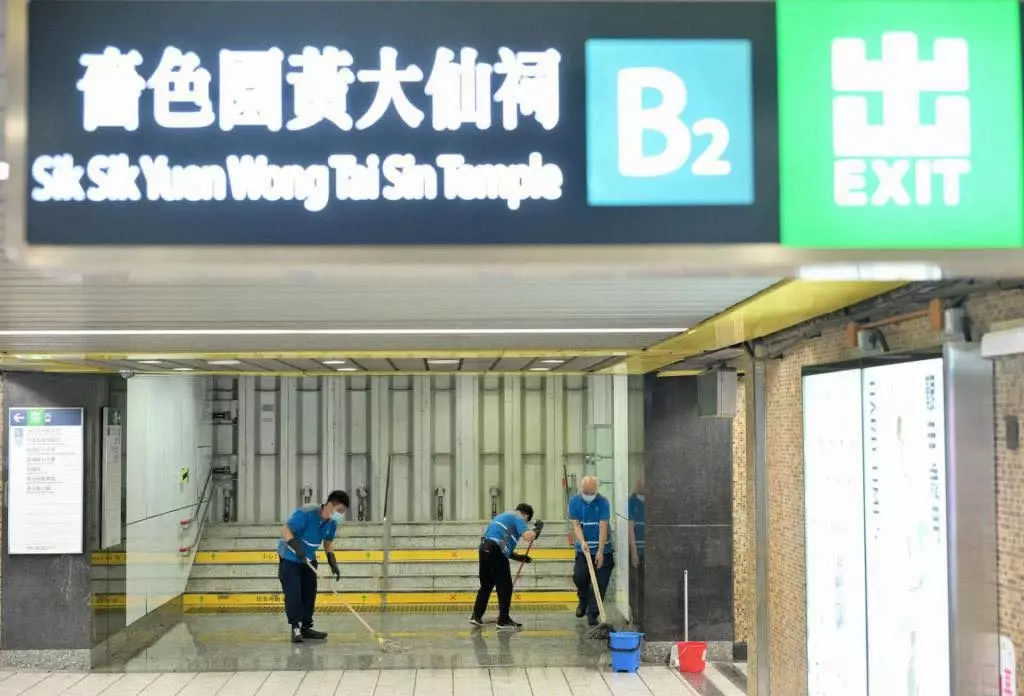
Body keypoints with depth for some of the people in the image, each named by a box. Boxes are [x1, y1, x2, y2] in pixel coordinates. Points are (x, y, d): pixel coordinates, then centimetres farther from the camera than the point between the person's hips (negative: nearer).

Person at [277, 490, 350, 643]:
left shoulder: (332, 522, -6)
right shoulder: (306, 513, -28)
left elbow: (328, 542, 10)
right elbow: (285, 530, -26)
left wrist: (333, 563, -1)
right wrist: (296, 546, -39)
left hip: (309, 559, 7)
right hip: (290, 558, -7)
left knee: (309, 593, 7)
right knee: (293, 593, -10)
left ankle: (306, 627, 16)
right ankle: (295, 627, 0)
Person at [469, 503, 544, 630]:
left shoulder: (505, 516, 29)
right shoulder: (518, 518, 2)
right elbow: (528, 536, -14)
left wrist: (519, 557, 29)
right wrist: (538, 528, 5)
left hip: (484, 548, 9)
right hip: (495, 551, -9)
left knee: (486, 585, 19)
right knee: (505, 586, 1)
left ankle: (476, 616, 21)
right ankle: (503, 620, 3)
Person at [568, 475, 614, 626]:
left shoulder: (603, 502, -9)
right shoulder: (574, 502, -1)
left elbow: (603, 527, -14)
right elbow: (576, 525, -6)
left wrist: (600, 552, -20)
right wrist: (582, 542, -24)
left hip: (602, 550, -2)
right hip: (583, 549, 2)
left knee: (599, 584, -4)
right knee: (579, 577, -9)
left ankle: (592, 615, 6)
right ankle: (583, 600, 22)